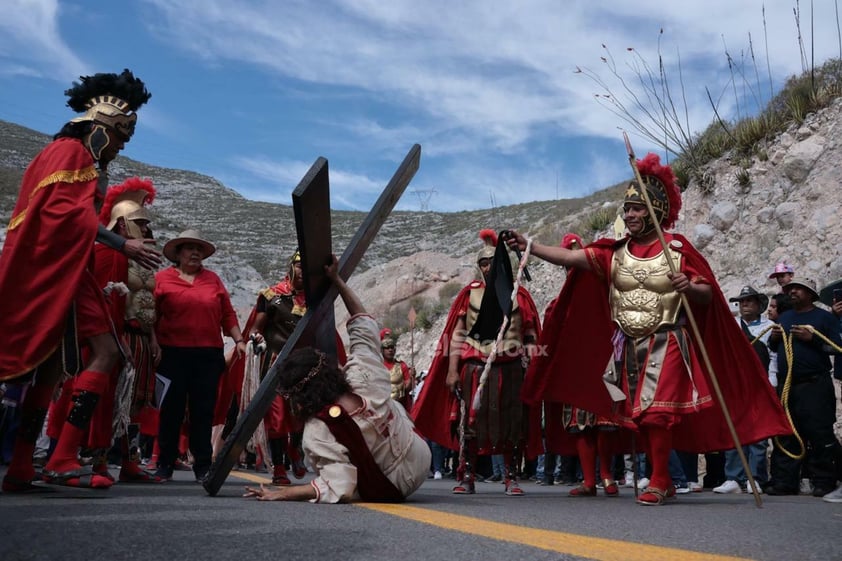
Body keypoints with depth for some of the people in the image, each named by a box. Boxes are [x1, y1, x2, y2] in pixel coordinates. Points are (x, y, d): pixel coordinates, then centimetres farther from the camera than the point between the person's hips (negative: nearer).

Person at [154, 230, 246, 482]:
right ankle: (165, 465, 16)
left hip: (209, 355, 2)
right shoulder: (162, 278, 6)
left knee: (204, 410, 4)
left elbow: (228, 314, 14)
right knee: (171, 409, 4)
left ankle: (203, 466, 12)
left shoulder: (212, 279, 15)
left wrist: (239, 340, 6)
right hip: (172, 354, -2)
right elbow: (151, 315, 0)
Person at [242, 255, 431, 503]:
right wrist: (337, 279, -4)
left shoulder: (318, 432, -32)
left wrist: (283, 493, -30)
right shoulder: (364, 378, -23)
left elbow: (339, 487, -36)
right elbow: (363, 324, -9)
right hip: (421, 461, 3)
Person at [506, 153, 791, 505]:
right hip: (628, 346, 5)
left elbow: (708, 295, -6)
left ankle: (658, 482, 5)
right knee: (639, 414, 10)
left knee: (655, 410, -9)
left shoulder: (678, 248, -6)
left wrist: (690, 288, -28)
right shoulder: (614, 253, 2)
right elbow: (569, 257, -8)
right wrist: (529, 245, -18)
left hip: (666, 343, -4)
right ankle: (664, 481, 25)